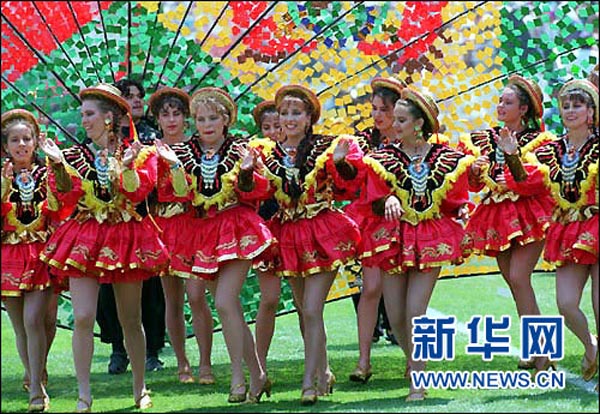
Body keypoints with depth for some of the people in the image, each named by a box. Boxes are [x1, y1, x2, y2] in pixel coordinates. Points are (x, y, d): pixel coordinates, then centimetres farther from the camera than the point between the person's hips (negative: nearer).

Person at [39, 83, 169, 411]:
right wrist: (57, 164, -18)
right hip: (84, 237, 0)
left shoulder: (135, 153, 3)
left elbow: (138, 192, -11)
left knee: (131, 320, 8)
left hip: (125, 237, 0)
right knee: (83, 317, -12)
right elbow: (64, 199, -6)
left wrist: (126, 166, -26)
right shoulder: (75, 154, 6)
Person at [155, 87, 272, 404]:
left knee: (224, 302, -17)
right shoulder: (185, 152, 5)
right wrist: (175, 166, -20)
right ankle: (256, 375, 16)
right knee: (231, 308, 7)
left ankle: (238, 377, -10)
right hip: (202, 233, 4)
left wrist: (247, 172, -22)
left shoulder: (238, 150, -1)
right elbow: (181, 194, -5)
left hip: (236, 230, -4)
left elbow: (254, 194, -4)